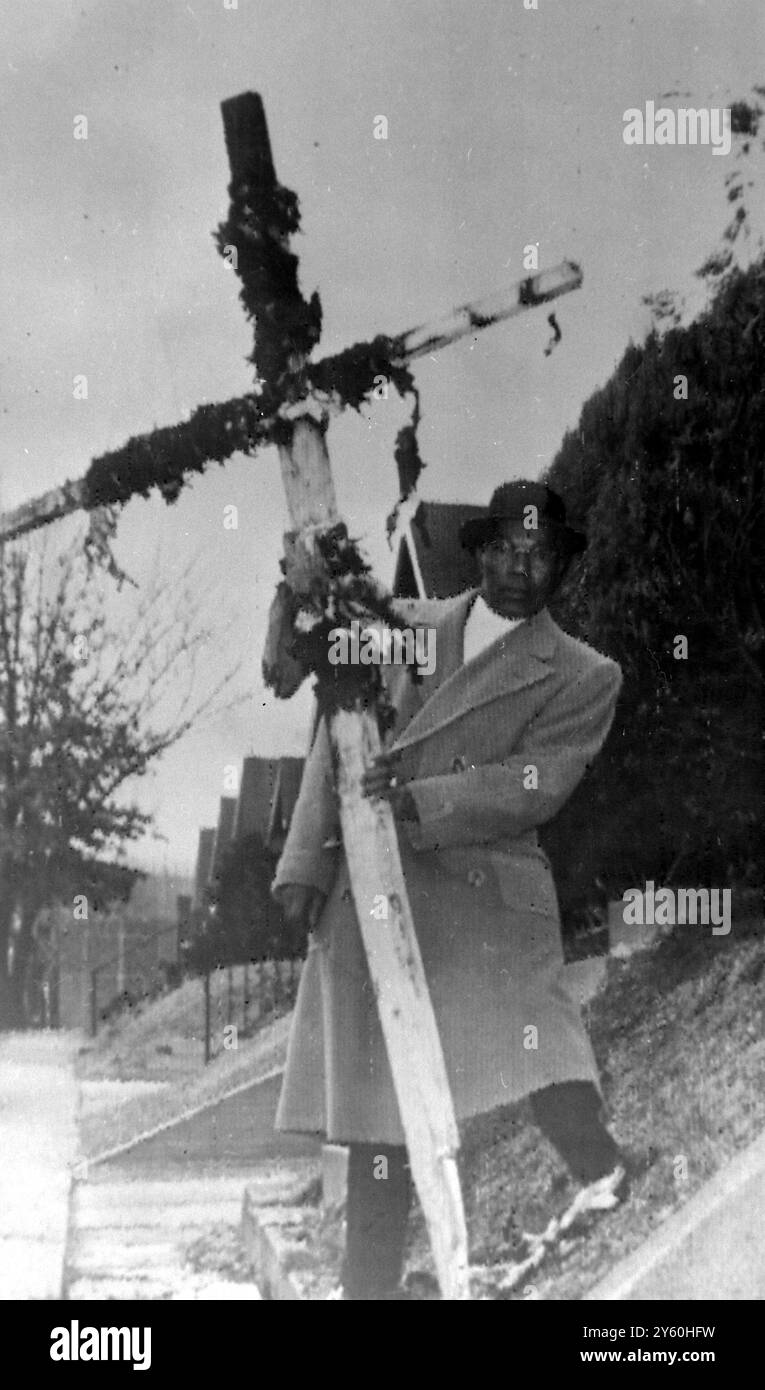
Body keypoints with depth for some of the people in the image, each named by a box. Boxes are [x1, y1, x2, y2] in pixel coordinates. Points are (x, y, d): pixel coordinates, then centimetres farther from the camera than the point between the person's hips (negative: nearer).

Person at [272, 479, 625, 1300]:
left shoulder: (580, 679, 5)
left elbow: (535, 785, -8)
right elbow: (337, 742, 12)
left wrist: (421, 801, -21)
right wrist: (308, 859, 4)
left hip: (482, 897, -3)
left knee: (534, 1049, -25)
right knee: (375, 1110, 6)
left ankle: (604, 1182, 2)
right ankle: (370, 1287, 17)